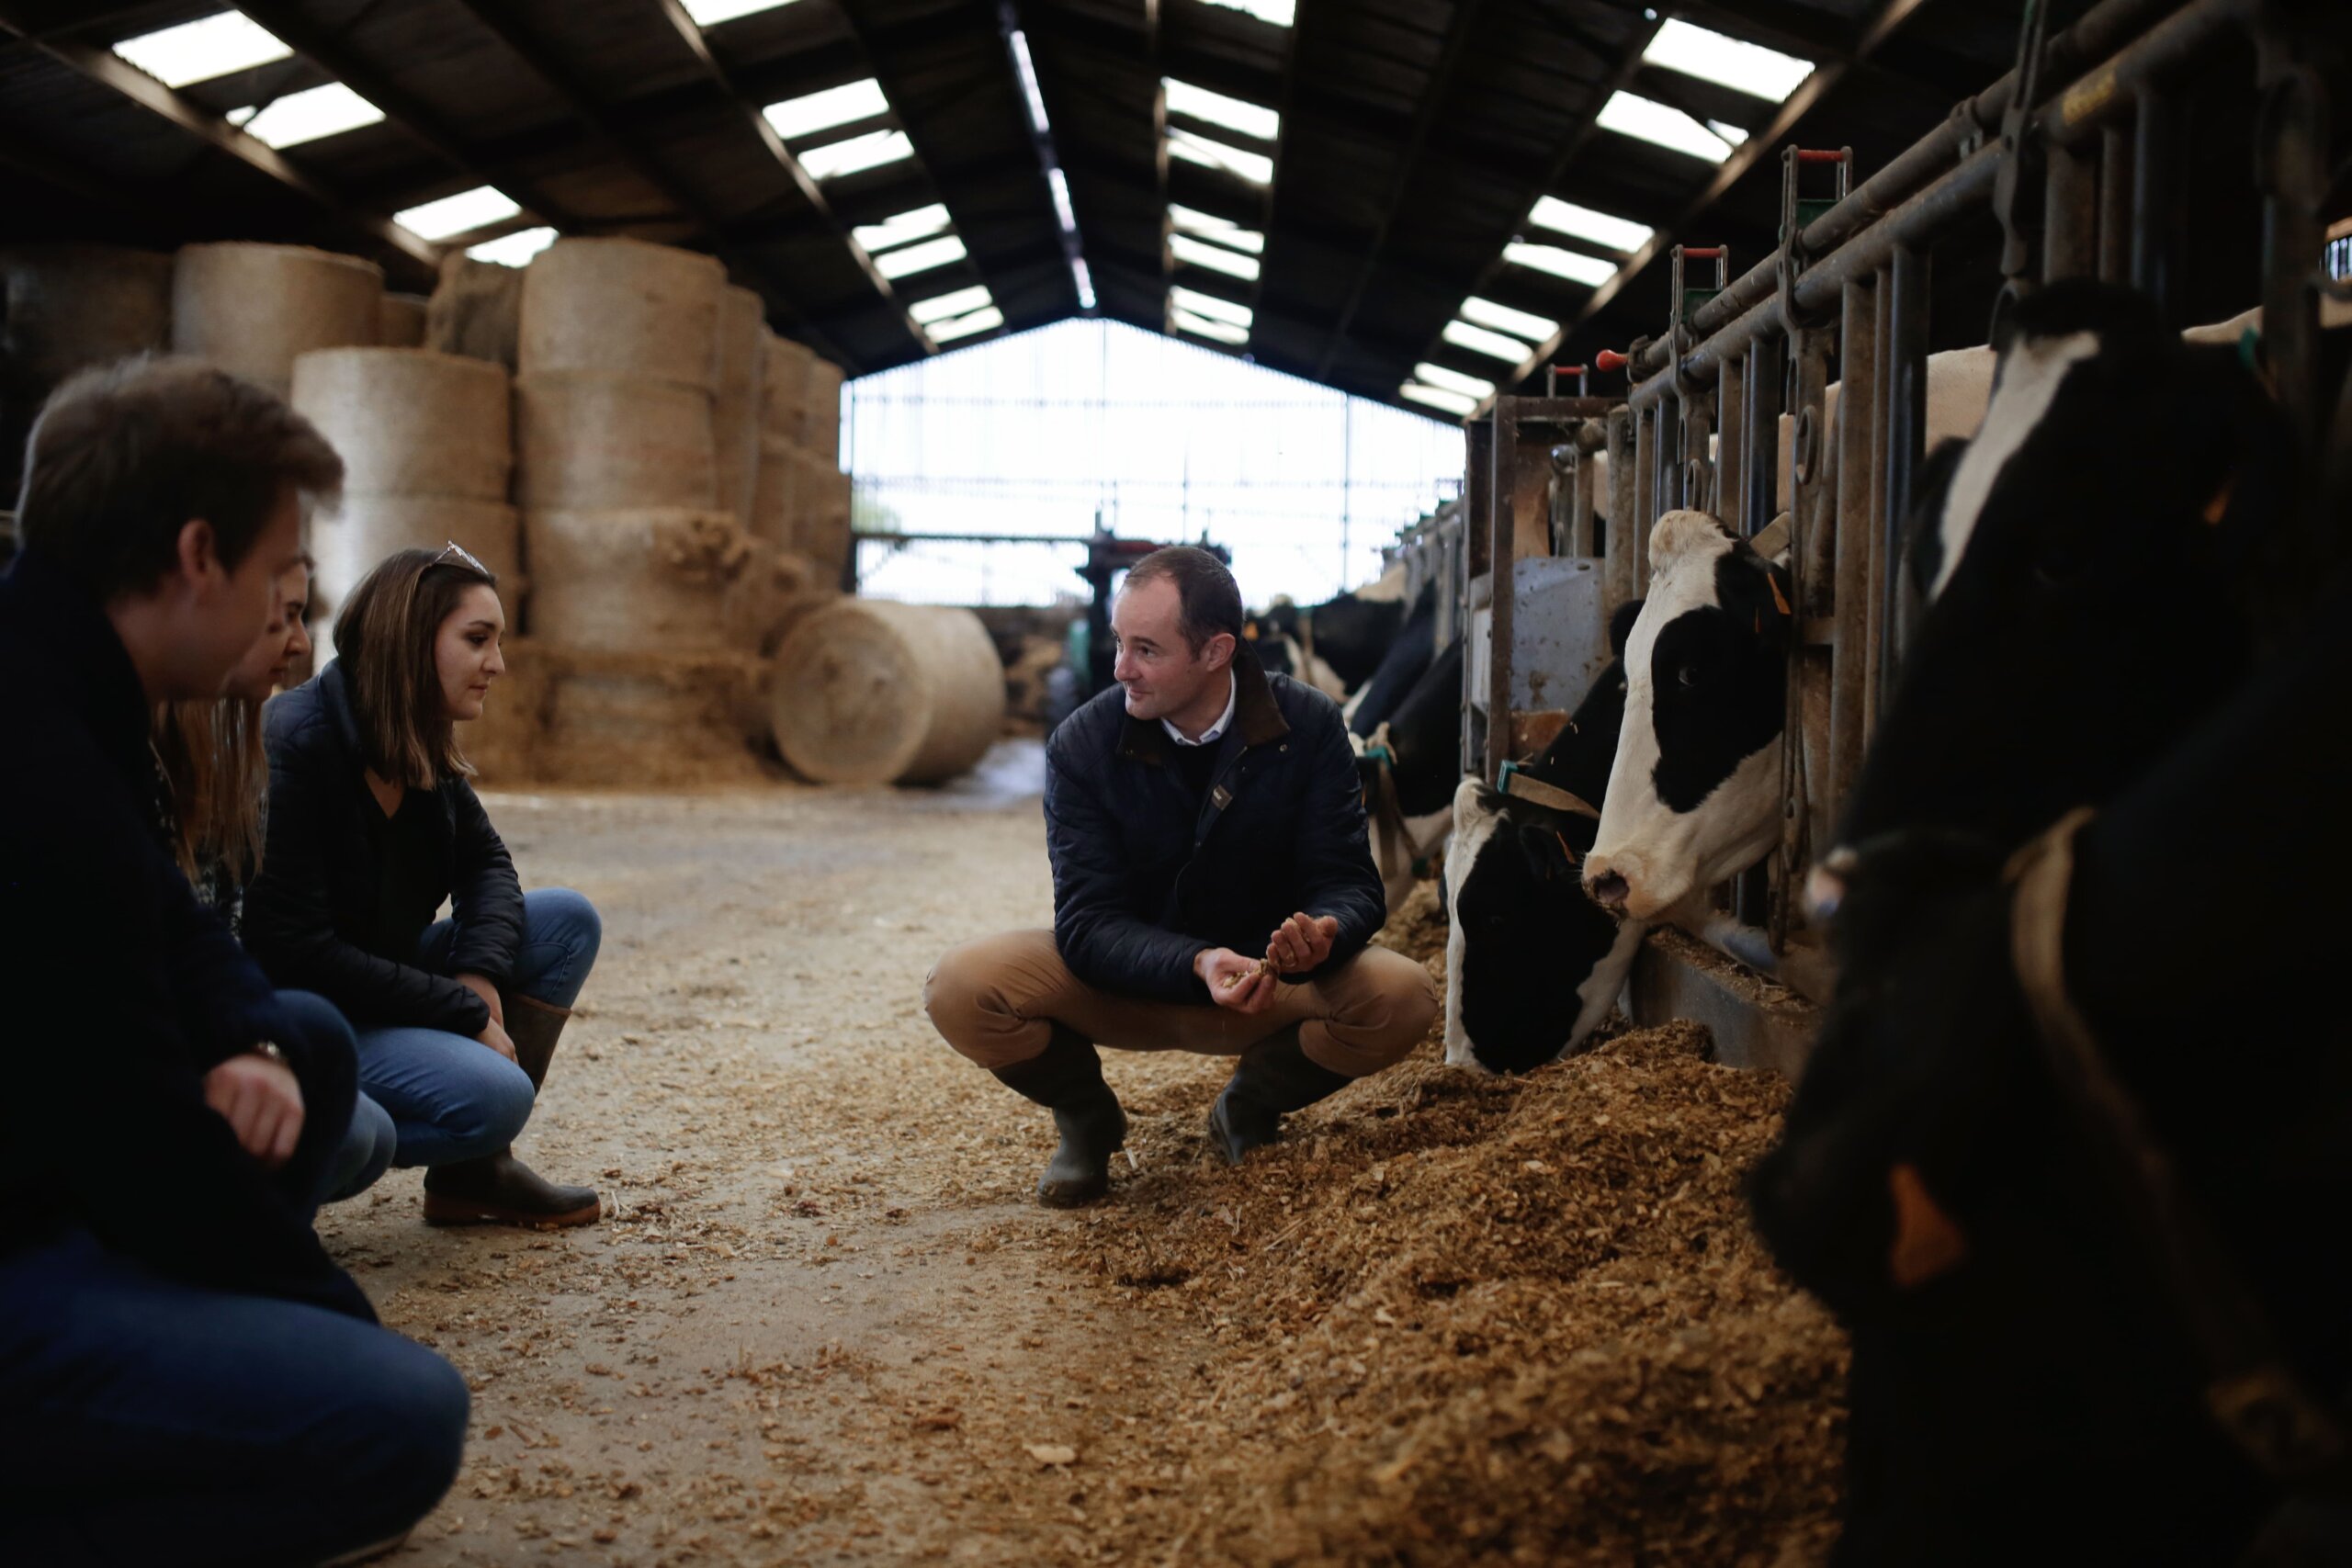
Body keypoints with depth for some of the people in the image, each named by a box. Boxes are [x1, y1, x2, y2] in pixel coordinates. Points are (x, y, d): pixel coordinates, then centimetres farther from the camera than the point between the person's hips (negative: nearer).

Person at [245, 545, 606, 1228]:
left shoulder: (422, 751, 3)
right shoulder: (295, 745, -23)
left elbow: (486, 864, 11)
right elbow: (298, 951, -26)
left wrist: (479, 974, -11)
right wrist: (465, 1012, -20)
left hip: (373, 985, 9)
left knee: (567, 921, 1)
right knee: (492, 1094, -28)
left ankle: (477, 1171, 4)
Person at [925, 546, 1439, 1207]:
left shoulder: (1309, 726, -13)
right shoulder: (1081, 745, -14)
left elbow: (1348, 881, -13)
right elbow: (1087, 922, -19)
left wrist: (1324, 931, -39)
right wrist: (1198, 964, -38)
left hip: (1269, 985, 1)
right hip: (1124, 984, 0)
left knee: (1403, 996, -28)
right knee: (960, 987, -27)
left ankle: (1249, 1108, 4)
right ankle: (1087, 1120, 7)